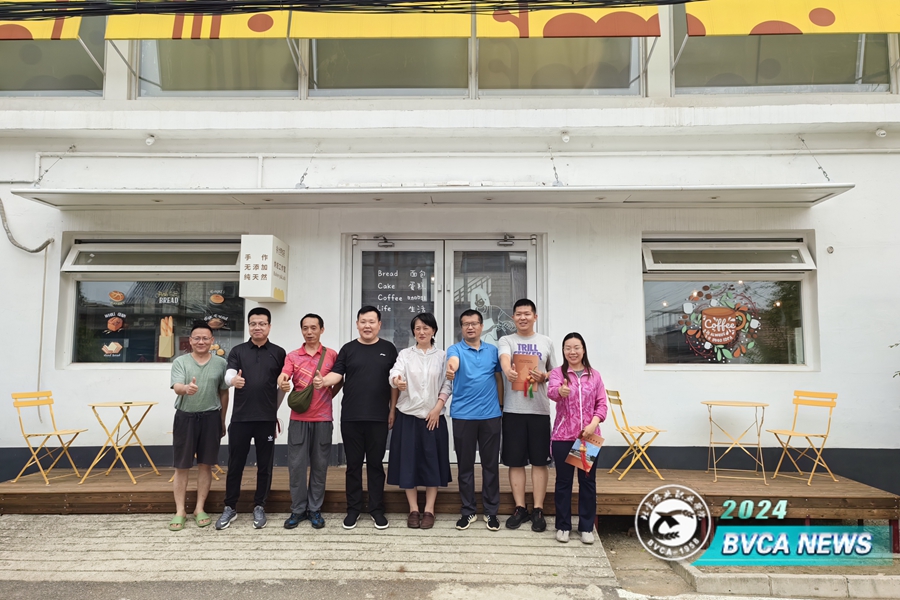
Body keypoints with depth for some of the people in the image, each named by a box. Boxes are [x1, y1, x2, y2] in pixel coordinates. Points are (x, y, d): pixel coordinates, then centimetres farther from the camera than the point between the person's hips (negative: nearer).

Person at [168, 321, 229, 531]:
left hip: (210, 417, 1)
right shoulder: (180, 362, -1)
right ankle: (180, 511, 16)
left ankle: (199, 508, 20)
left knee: (205, 465, 8)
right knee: (182, 466, 6)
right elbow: (177, 387, -16)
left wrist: (222, 421, 10)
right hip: (185, 417, -1)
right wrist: (186, 388, -40)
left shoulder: (220, 363, 3)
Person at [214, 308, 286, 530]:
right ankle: (230, 507, 22)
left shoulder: (278, 353, 4)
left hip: (267, 419, 0)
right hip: (240, 417, 0)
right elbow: (228, 375, -11)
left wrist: (274, 410, 10)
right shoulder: (237, 351, 5)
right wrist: (233, 380, -33)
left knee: (264, 465, 7)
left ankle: (259, 507, 21)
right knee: (235, 464, 8)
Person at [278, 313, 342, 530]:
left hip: (323, 419, 0)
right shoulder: (292, 356, 4)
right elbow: (283, 377, -12)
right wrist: (282, 382, -33)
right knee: (296, 465, 2)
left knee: (319, 465, 6)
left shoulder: (332, 355, 4)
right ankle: (298, 510, 16)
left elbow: (339, 381, 14)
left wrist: (329, 396, 2)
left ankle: (315, 509, 18)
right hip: (299, 418, 0)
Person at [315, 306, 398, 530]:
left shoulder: (388, 349, 6)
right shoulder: (348, 349, 7)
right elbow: (337, 374, -3)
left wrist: (392, 410, 2)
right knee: (353, 464, 9)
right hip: (350, 417, 1)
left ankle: (376, 509, 18)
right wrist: (323, 381, -24)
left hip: (378, 417, -1)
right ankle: (353, 509, 20)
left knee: (375, 464, 7)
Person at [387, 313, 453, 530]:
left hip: (433, 416, 0)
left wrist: (437, 408, -11)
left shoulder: (442, 355, 4)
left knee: (432, 462, 3)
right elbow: (395, 373, -15)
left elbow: (447, 385, 0)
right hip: (408, 415, 0)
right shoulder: (405, 354, 3)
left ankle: (429, 510, 13)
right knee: (408, 461, 2)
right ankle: (413, 509, 14)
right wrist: (397, 382, -38)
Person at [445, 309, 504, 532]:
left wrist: (500, 405, 10)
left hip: (490, 415, 2)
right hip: (463, 415, -2)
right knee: (465, 465, 7)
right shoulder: (455, 349, -1)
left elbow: (499, 378, 14)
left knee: (491, 464, 7)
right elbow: (453, 361, -25)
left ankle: (491, 511, 19)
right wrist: (450, 369, -48)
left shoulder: (493, 350, 8)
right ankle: (467, 511, 19)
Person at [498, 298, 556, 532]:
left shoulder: (546, 342, 10)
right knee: (515, 461, 6)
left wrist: (543, 377, -7)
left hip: (539, 409, 1)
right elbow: (504, 359, -20)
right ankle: (520, 508, 18)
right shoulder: (506, 340, 4)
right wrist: (508, 370, -43)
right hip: (513, 410, -1)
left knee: (540, 461, 4)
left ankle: (538, 510, 14)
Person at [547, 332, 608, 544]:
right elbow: (552, 391, -23)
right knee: (563, 481, 7)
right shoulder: (558, 373, -2)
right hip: (563, 436, -2)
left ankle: (587, 527, 21)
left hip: (589, 436, 2)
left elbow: (602, 403, 5)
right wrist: (561, 390, -47)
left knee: (588, 481, 9)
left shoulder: (594, 375, 7)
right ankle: (563, 526, 19)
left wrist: (593, 424, -12)